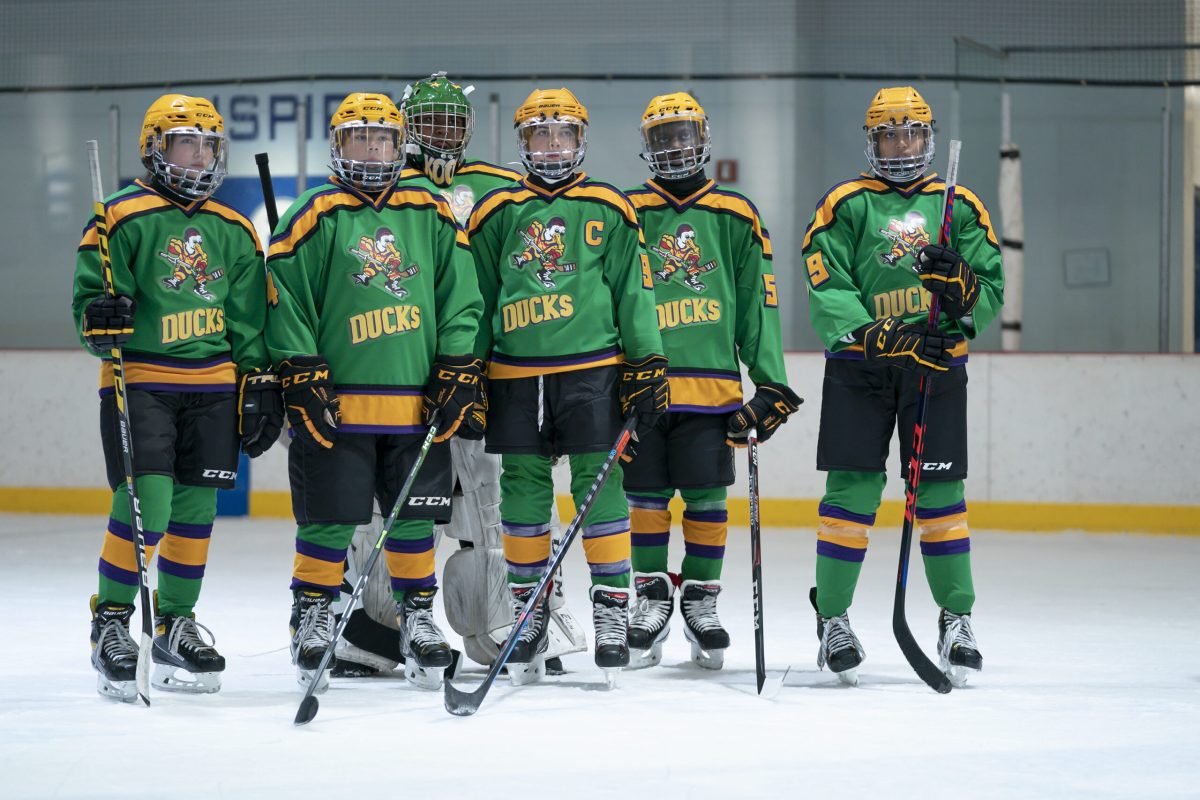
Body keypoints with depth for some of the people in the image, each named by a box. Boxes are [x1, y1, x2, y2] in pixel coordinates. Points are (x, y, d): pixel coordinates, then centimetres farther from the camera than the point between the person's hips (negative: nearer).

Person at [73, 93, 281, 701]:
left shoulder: (232, 231, 13)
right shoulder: (123, 218, -3)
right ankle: (110, 625, -1)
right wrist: (101, 318, -26)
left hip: (212, 388, 5)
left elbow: (248, 319, 15)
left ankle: (176, 628, 21)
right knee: (145, 507, -15)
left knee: (195, 511, 8)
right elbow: (90, 293, -5)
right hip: (139, 383, -5)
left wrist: (259, 383, 10)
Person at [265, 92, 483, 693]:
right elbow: (286, 302, -3)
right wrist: (302, 378, -9)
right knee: (329, 520, 0)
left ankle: (418, 619, 19)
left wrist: (457, 372, 2)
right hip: (337, 402, -3)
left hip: (416, 405, 3)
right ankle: (312, 616, 13)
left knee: (413, 519, 7)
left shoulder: (430, 216, 10)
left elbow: (460, 300, 10)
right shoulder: (315, 217, 0)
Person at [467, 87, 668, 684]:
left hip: (592, 371, -1)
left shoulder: (608, 212, 7)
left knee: (600, 487, -5)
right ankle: (527, 610, 13)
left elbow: (633, 291, 7)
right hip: (516, 375, 2)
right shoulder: (498, 213, 9)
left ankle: (612, 603, 2)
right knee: (523, 495, 4)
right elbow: (476, 296, 12)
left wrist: (648, 366, 0)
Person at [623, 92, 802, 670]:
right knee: (646, 497, 3)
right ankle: (651, 598, 15)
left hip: (711, 385, 0)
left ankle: (700, 600, 14)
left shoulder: (736, 216, 8)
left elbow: (758, 304, 8)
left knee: (706, 498, 1)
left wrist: (771, 384, 2)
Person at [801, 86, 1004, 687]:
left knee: (940, 493, 0)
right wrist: (885, 338, -20)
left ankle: (956, 620, 11)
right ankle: (832, 617, 6)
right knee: (852, 490, -5)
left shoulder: (960, 207, 11)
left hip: (939, 365, 2)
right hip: (858, 366, -1)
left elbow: (993, 290, 8)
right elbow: (827, 294, -7)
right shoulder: (844, 205, 3)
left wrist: (961, 283, -15)